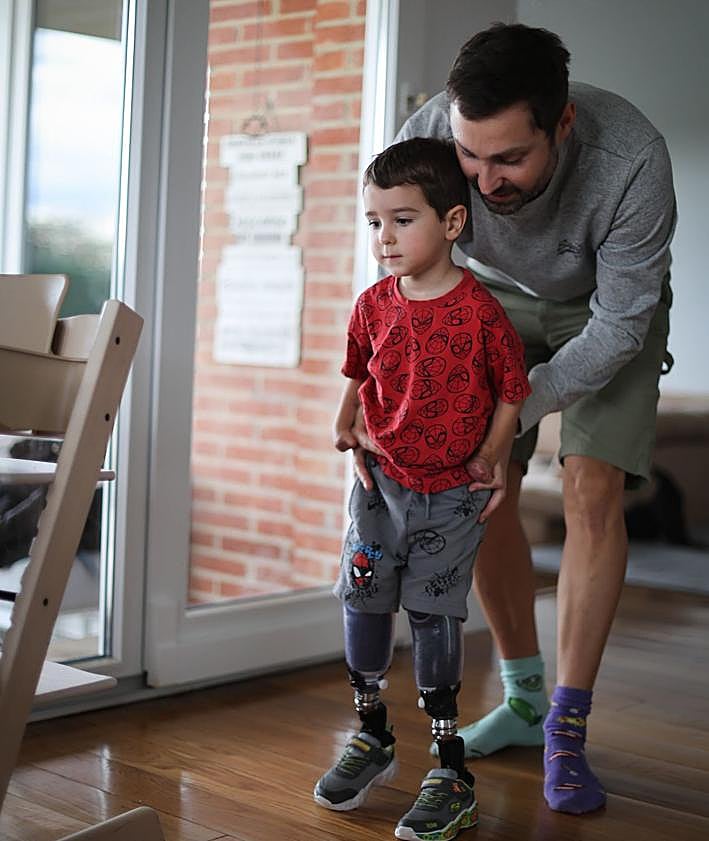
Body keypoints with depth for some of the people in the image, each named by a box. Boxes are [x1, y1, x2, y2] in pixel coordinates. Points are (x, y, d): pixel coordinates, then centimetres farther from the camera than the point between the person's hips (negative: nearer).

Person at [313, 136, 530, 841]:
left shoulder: (480, 310, -14)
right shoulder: (373, 306, -1)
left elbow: (511, 394, -4)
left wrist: (490, 460, -8)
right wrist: (344, 423, 4)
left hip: (452, 493, -4)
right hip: (381, 480, 5)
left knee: (433, 612, -2)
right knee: (362, 598, 7)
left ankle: (451, 770, 11)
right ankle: (371, 738, 28)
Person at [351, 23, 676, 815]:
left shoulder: (631, 159, -39)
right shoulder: (425, 139, -32)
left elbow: (618, 325, -29)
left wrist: (510, 412, -37)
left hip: (607, 308, -3)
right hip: (499, 301, 3)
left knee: (592, 487, -16)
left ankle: (567, 730, -7)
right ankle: (524, 698, 14)